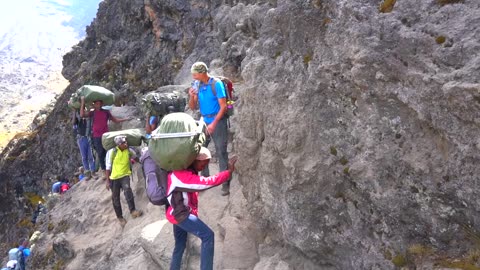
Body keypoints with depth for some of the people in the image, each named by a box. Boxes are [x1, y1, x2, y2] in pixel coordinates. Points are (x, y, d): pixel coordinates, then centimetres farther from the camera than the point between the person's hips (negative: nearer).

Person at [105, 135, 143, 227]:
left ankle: (132, 210, -24)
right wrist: (107, 181, -7)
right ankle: (119, 217, 23)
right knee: (116, 198, 7)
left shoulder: (129, 151, -6)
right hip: (114, 178, 0)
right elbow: (108, 167, -8)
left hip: (125, 175, 1)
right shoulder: (112, 152, -14)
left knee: (127, 190, -28)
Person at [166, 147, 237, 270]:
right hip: (180, 214, -10)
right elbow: (206, 182, -29)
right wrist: (229, 171, -26)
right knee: (208, 236, -13)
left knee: (180, 246, 18)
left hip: (178, 213, 10)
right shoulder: (181, 174, -23)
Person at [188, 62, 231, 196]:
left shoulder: (217, 84, -14)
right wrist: (192, 97, -14)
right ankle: (204, 178, 25)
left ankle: (225, 183, 6)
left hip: (218, 121, -6)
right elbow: (193, 107, 6)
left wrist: (213, 124, -21)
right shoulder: (197, 85, 2)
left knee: (221, 152, -2)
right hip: (204, 121, 6)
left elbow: (223, 107, -16)